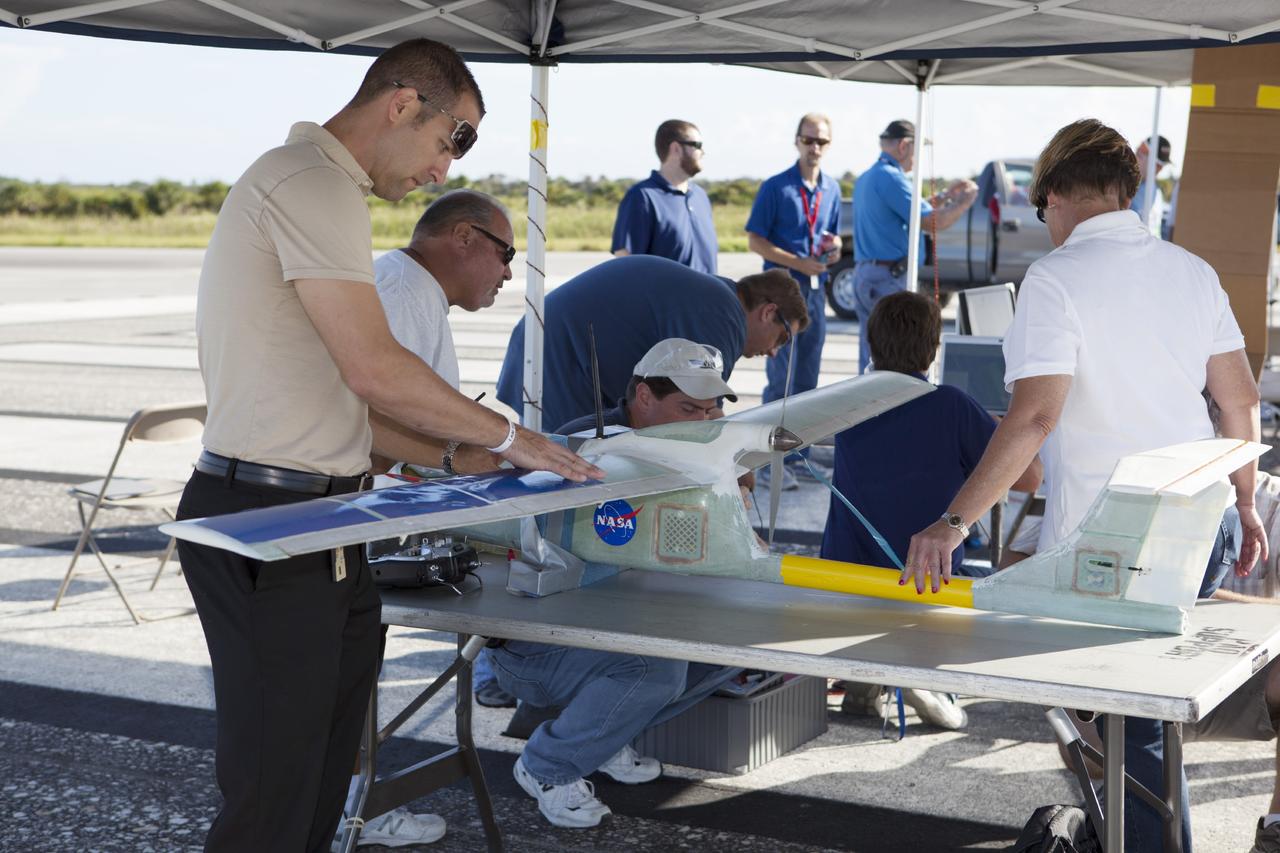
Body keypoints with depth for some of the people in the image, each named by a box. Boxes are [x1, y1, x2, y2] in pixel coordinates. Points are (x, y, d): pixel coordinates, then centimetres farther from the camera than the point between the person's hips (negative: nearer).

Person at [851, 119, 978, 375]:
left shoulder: (866, 178, 18)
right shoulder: (890, 177, -14)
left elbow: (911, 212, 27)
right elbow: (931, 222, -17)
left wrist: (944, 196, 25)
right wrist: (965, 200, -2)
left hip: (864, 275, 10)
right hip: (889, 277, -10)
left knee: (870, 360, 10)